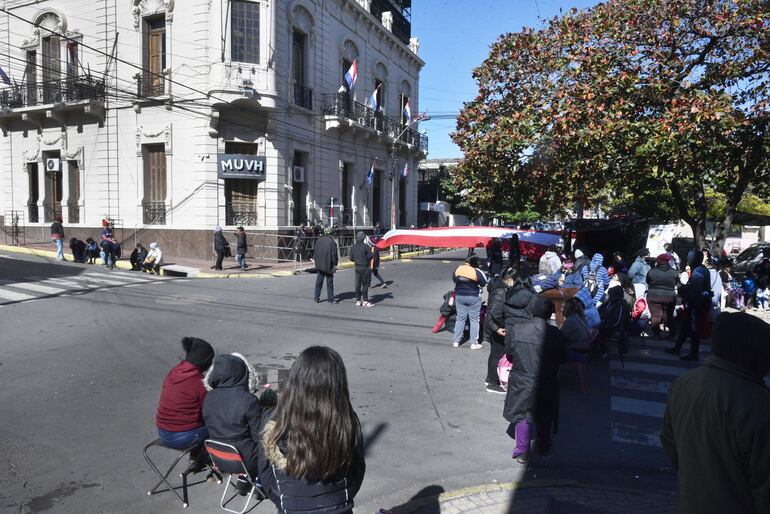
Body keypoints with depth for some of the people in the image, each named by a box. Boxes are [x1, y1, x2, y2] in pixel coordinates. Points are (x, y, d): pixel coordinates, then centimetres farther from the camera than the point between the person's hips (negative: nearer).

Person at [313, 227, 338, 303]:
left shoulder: (318, 240, 2)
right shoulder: (331, 242, -15)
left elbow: (315, 252, 10)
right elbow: (334, 255, -14)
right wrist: (334, 265, -5)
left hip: (319, 265, 5)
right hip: (328, 266, -5)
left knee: (318, 282, 13)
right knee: (329, 283, 4)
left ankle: (317, 298, 15)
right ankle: (330, 299, 8)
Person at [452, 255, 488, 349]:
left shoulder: (458, 269, -5)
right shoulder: (476, 272, -17)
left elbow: (454, 279, 10)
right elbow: (483, 283, -8)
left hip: (459, 296, 4)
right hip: (474, 297, -4)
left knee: (460, 318, 13)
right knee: (474, 320, 6)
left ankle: (456, 341, 17)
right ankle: (474, 343, 8)